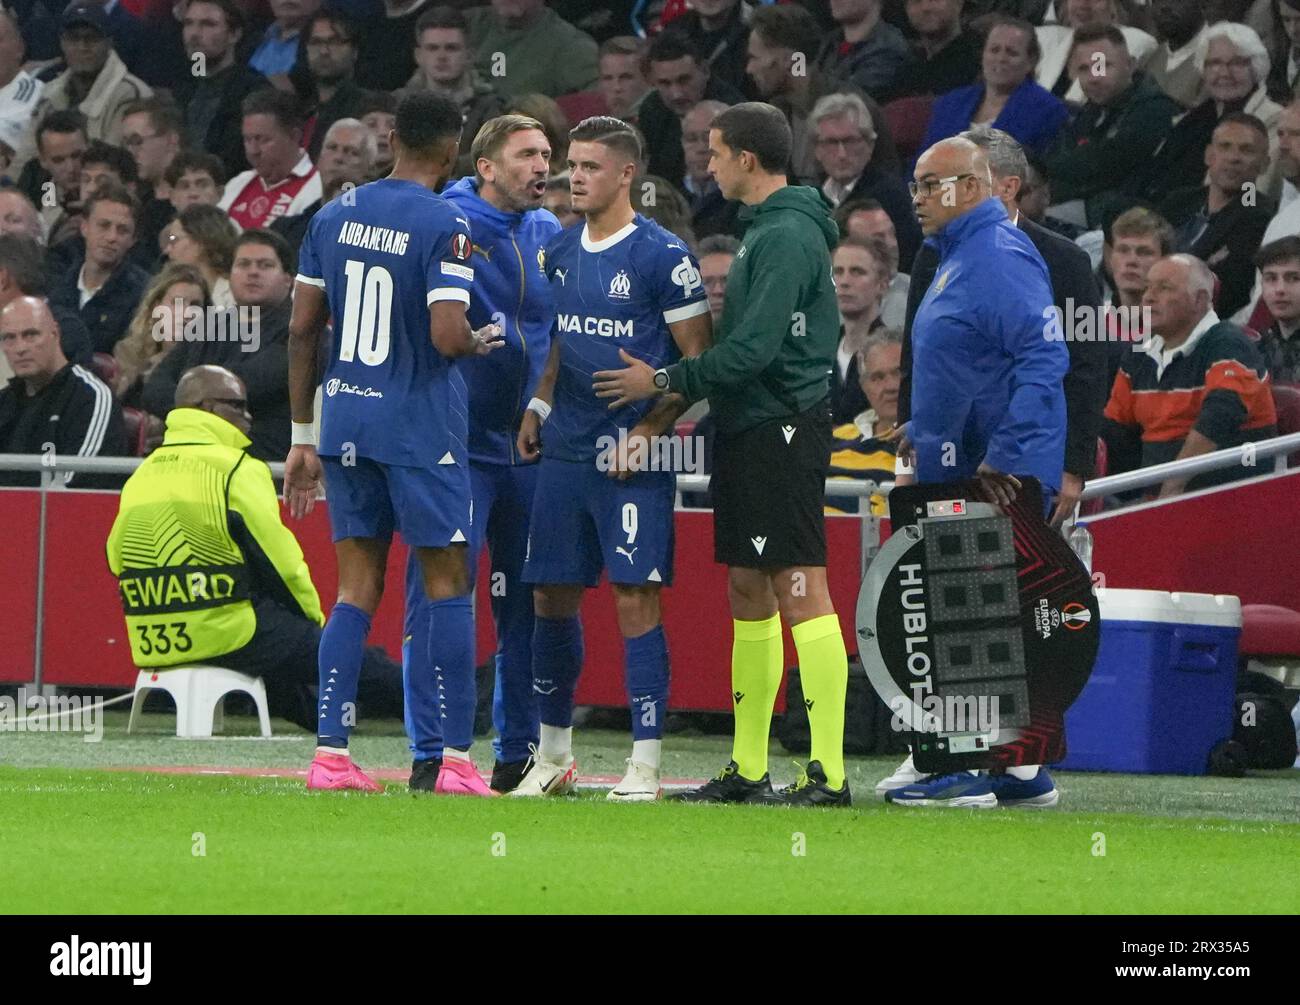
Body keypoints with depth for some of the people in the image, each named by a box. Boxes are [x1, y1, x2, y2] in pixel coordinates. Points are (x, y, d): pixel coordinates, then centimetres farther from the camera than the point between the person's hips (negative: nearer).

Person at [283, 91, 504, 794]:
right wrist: (483, 341, 4)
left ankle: (330, 754, 3)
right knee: (447, 582, 3)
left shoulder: (334, 216, 7)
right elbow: (447, 337, -21)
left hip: (344, 420, 5)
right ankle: (453, 760, 0)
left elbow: (302, 331, 9)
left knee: (357, 587, 10)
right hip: (419, 425, -5)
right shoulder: (444, 226, -12)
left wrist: (303, 438, 15)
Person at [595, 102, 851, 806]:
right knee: (747, 591, 12)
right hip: (748, 432, 11)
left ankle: (828, 773, -13)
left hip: (783, 430, -11)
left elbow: (753, 349, -20)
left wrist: (665, 381, -12)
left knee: (800, 590, -11)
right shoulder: (764, 232, 17)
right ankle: (748, 769, 17)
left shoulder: (789, 236, -14)